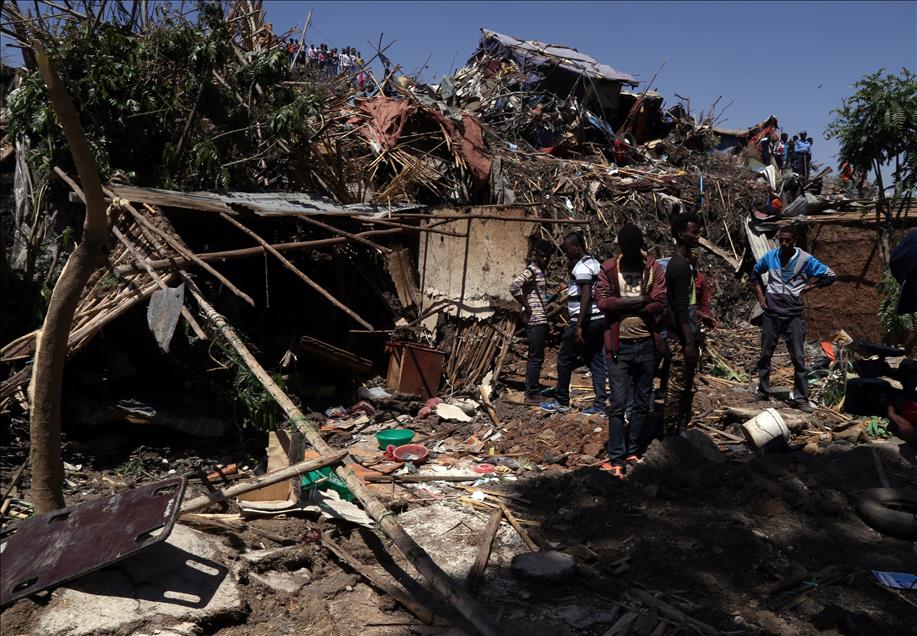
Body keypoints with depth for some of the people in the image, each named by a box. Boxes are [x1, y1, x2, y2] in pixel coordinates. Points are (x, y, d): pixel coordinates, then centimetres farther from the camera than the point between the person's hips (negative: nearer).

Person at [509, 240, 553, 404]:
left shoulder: (540, 271, 16)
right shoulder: (531, 271, -13)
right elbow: (513, 286, -27)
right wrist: (527, 307, -19)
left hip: (540, 321, 10)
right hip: (535, 321, -10)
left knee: (535, 357, 14)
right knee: (536, 358, -6)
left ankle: (533, 389, 22)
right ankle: (531, 394, -2)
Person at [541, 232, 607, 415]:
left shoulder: (581, 266, -14)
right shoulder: (594, 263, 16)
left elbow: (586, 296, -23)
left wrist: (579, 325, -25)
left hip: (584, 321, -9)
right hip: (599, 319, 9)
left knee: (565, 360, 4)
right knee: (596, 362, 8)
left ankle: (561, 402, 13)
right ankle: (600, 405, 7)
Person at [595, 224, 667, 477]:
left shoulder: (653, 268, 1)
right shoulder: (609, 268, -1)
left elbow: (659, 304, -11)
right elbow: (601, 300, -14)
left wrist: (621, 305, -12)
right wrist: (640, 300, -16)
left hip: (646, 344, 2)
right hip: (619, 345, -2)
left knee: (642, 402, 11)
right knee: (618, 403, -4)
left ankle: (632, 451, 26)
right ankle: (616, 459, 2)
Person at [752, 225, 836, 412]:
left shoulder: (805, 259, -6)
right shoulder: (770, 256, 1)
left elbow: (831, 275, 1)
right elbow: (756, 273, 19)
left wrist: (811, 285, -5)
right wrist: (760, 296, 9)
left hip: (793, 315, -2)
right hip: (771, 314, 2)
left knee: (798, 358, 0)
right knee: (765, 354, 8)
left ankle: (801, 398, 7)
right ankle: (763, 392, 19)